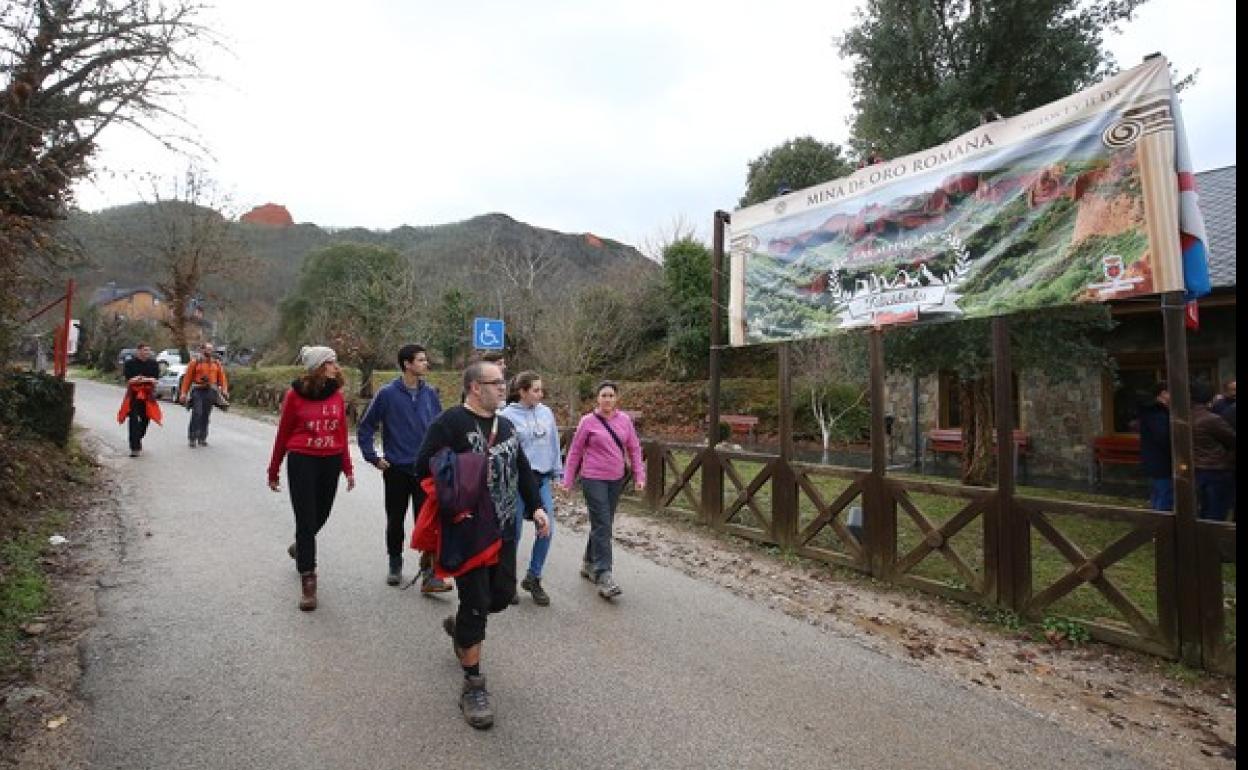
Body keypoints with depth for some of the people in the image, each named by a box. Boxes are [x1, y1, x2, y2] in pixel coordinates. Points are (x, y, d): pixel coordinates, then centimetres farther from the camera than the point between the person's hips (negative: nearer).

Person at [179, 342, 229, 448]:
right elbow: (187, 378, 1)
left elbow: (222, 377, 9)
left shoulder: (217, 363, 12)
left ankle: (202, 438, 15)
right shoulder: (195, 362, 2)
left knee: (206, 415, 7)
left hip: (210, 391, 3)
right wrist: (184, 393, -4)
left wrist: (224, 390, -6)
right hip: (198, 390, -3)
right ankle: (192, 438, -4)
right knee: (196, 414, -11)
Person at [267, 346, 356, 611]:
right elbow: (283, 434, 1)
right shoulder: (295, 394, -8)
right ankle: (307, 581, 9)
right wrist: (274, 471, 8)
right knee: (305, 520, 0)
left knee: (321, 515, 16)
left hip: (331, 462, 4)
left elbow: (342, 433, 7)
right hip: (302, 461, -4)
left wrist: (348, 468, 8)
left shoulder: (336, 394, 1)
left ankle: (301, 546, 49)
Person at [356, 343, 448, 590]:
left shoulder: (430, 393, 1)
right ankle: (395, 565, 32)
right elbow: (365, 428, -1)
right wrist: (373, 458, -4)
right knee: (395, 520, 13)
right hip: (396, 469, -1)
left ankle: (429, 574, 0)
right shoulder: (388, 393, -7)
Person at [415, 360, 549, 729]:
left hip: (504, 531, 7)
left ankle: (459, 627, 45)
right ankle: (473, 685, 13)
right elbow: (424, 468, -18)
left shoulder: (506, 426, 11)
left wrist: (536, 506, 6)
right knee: (476, 603, -3)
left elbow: (523, 470, 16)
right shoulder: (450, 422, -13)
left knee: (503, 594, 14)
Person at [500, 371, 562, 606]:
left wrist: (557, 472, 13)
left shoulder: (546, 413, 6)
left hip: (542, 480, 5)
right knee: (514, 532, 5)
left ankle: (533, 578, 22)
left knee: (547, 529, 3)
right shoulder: (508, 416, -10)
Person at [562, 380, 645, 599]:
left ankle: (588, 564, 33)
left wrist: (639, 475, 3)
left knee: (604, 524, 15)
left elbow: (634, 448, 9)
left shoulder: (624, 419, 3)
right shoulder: (588, 421, -6)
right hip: (593, 479, -5)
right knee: (602, 526, -10)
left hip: (617, 479, 5)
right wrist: (568, 481, 0)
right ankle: (604, 577, -7)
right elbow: (575, 452, 0)